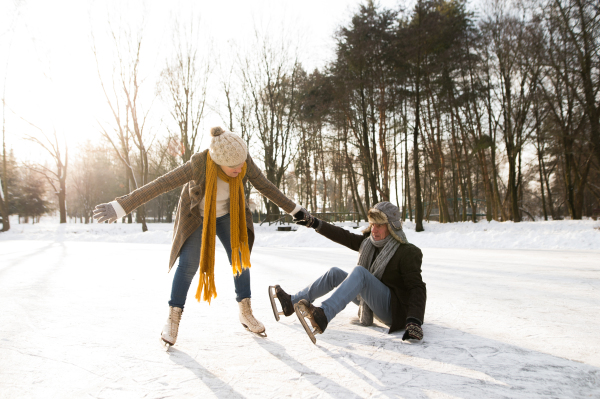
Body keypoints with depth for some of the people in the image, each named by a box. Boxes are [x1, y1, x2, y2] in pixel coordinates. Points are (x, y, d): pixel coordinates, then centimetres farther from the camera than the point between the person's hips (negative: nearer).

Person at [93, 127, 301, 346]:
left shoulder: (244, 162, -27)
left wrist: (294, 210, -5)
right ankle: (173, 319, 10)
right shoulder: (198, 165, -37)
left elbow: (266, 187, -12)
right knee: (188, 265, -8)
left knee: (241, 259, -2)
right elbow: (158, 185, -35)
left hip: (228, 215, 3)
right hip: (197, 217, -3)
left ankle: (246, 314, 16)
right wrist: (120, 207, -36)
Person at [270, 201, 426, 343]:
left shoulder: (407, 253, -16)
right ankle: (291, 302, 5)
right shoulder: (369, 242, 5)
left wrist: (414, 321, -37)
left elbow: (417, 288, -23)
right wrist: (313, 222, -2)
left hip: (395, 309, -8)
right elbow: (343, 236, 4)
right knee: (334, 273, 0)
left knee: (359, 272, -31)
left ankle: (322, 316, -47)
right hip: (371, 303, 8)